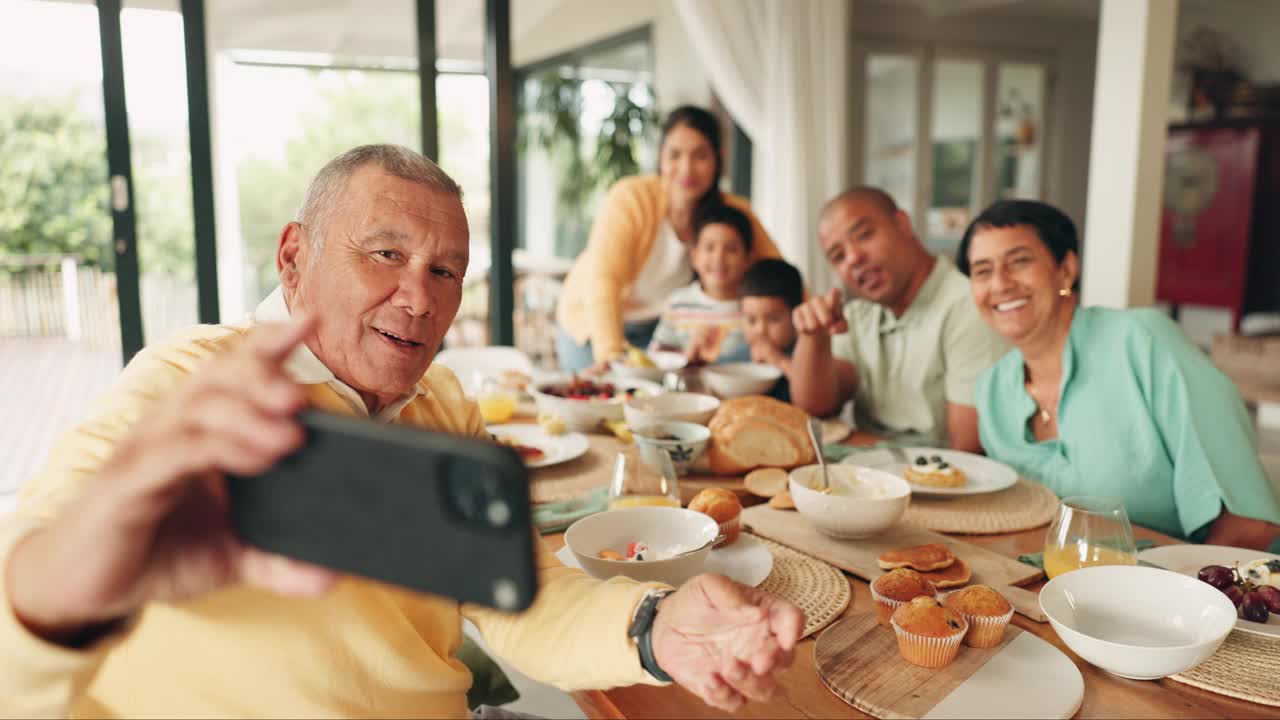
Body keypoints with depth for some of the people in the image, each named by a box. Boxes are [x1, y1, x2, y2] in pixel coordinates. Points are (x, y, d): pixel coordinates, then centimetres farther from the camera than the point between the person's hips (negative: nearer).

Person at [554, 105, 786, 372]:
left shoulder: (734, 212, -15)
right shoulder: (630, 198, -26)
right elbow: (603, 281, -36)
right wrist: (610, 352, -50)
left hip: (666, 328, 3)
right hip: (595, 325, -3)